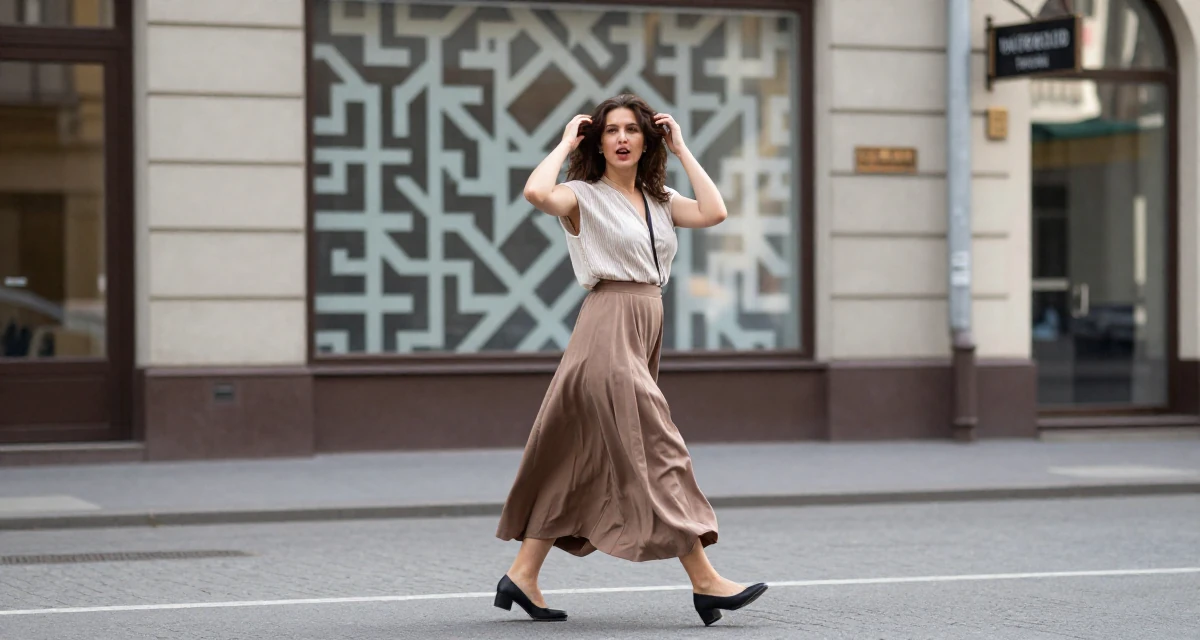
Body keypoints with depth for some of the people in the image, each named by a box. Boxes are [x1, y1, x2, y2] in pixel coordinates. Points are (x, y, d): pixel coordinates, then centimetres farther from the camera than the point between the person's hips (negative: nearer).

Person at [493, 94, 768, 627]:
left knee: (586, 460, 9)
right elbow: (537, 192, -24)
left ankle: (522, 576, 14)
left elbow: (713, 212, 0)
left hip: (643, 332, 8)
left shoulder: (659, 200, 17)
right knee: (656, 451, -10)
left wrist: (681, 149, 6)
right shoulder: (584, 197, -3)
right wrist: (566, 144, -8)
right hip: (610, 327, -8)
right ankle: (704, 581, -11)